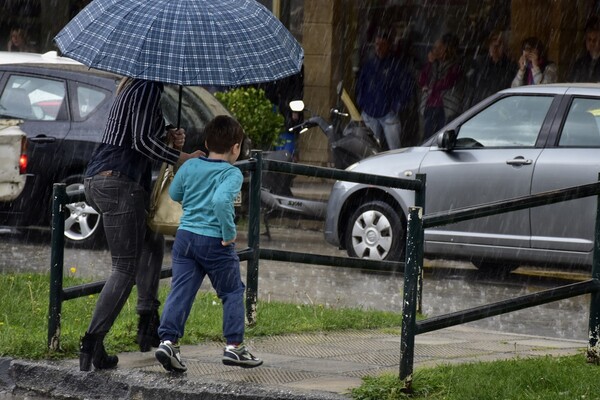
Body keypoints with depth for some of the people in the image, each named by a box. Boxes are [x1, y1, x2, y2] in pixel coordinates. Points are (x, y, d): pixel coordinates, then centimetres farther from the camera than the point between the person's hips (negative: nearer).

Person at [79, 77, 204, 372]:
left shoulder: (134, 86, 19)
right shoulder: (149, 88, -11)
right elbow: (142, 141, -18)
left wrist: (169, 135, 8)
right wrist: (182, 159, -9)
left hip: (94, 180, 10)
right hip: (120, 184, -10)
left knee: (152, 240, 28)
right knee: (125, 268, -8)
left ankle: (147, 326, 28)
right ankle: (92, 344, -15)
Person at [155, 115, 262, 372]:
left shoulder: (190, 166, 6)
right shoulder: (232, 173, -12)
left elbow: (174, 194, 19)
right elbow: (221, 200, -29)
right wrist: (229, 233, -19)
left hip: (185, 235, 5)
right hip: (215, 242, -5)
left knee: (181, 291, 3)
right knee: (232, 293, 11)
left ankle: (168, 341, -11)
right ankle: (234, 346, 10)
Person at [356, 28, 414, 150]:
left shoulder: (396, 65, -5)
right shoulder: (369, 64, 8)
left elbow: (407, 87, -4)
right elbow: (360, 85, 20)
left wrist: (397, 107, -6)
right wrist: (361, 104, 10)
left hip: (389, 114, -4)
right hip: (369, 115, 4)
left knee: (395, 149, -9)